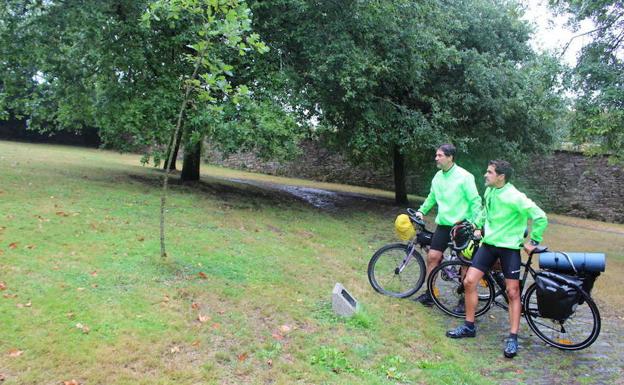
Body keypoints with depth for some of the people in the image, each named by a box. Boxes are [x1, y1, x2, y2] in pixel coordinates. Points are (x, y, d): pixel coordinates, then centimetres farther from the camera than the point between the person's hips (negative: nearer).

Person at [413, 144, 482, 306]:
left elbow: (475, 201, -11)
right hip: (443, 225, 5)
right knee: (432, 256, -2)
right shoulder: (438, 177, 5)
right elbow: (432, 197, 22)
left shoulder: (464, 176, -13)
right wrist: (421, 211, 13)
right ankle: (430, 293, 11)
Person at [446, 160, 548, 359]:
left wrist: (533, 241, -12)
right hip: (488, 243, 6)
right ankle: (469, 326, 14)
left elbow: (540, 217, -18)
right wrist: (476, 224, 18)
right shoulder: (489, 191, 1)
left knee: (513, 293, 0)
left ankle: (513, 338, 9)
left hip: (509, 248, -6)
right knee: (469, 282, -1)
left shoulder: (515, 198, -21)